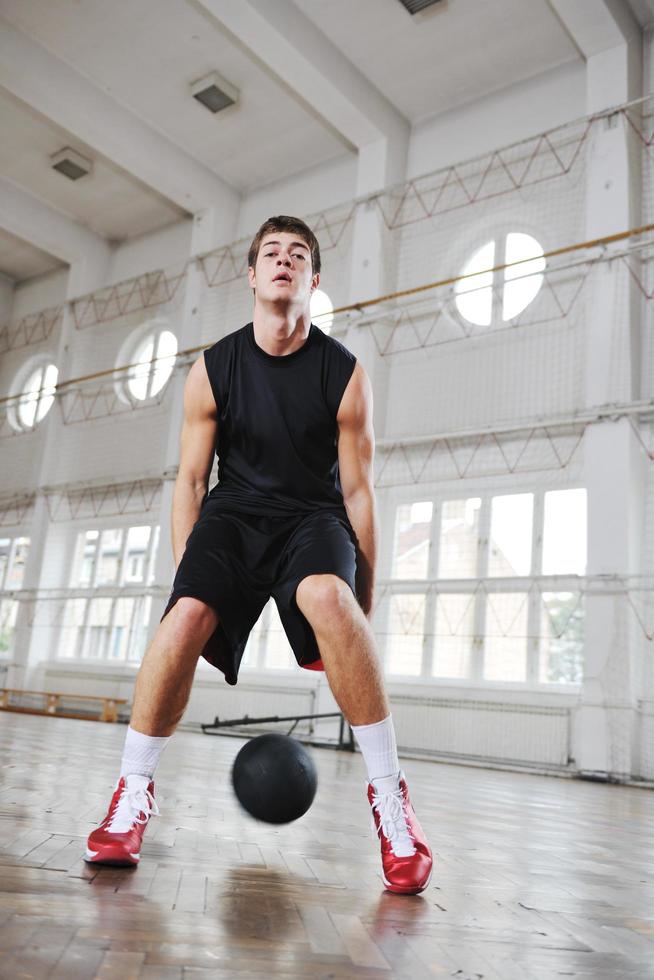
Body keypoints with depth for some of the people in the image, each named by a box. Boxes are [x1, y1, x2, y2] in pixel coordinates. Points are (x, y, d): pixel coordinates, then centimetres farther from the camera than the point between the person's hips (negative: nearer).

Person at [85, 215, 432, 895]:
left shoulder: (345, 375, -7)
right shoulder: (211, 371, -2)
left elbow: (357, 490, -5)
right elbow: (190, 480, 1)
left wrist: (364, 606, -7)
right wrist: (186, 573, -6)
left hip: (314, 515, -1)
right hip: (235, 511, 2)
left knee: (327, 596, -35)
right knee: (187, 615, -27)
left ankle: (389, 795, -24)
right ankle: (133, 794, -7)